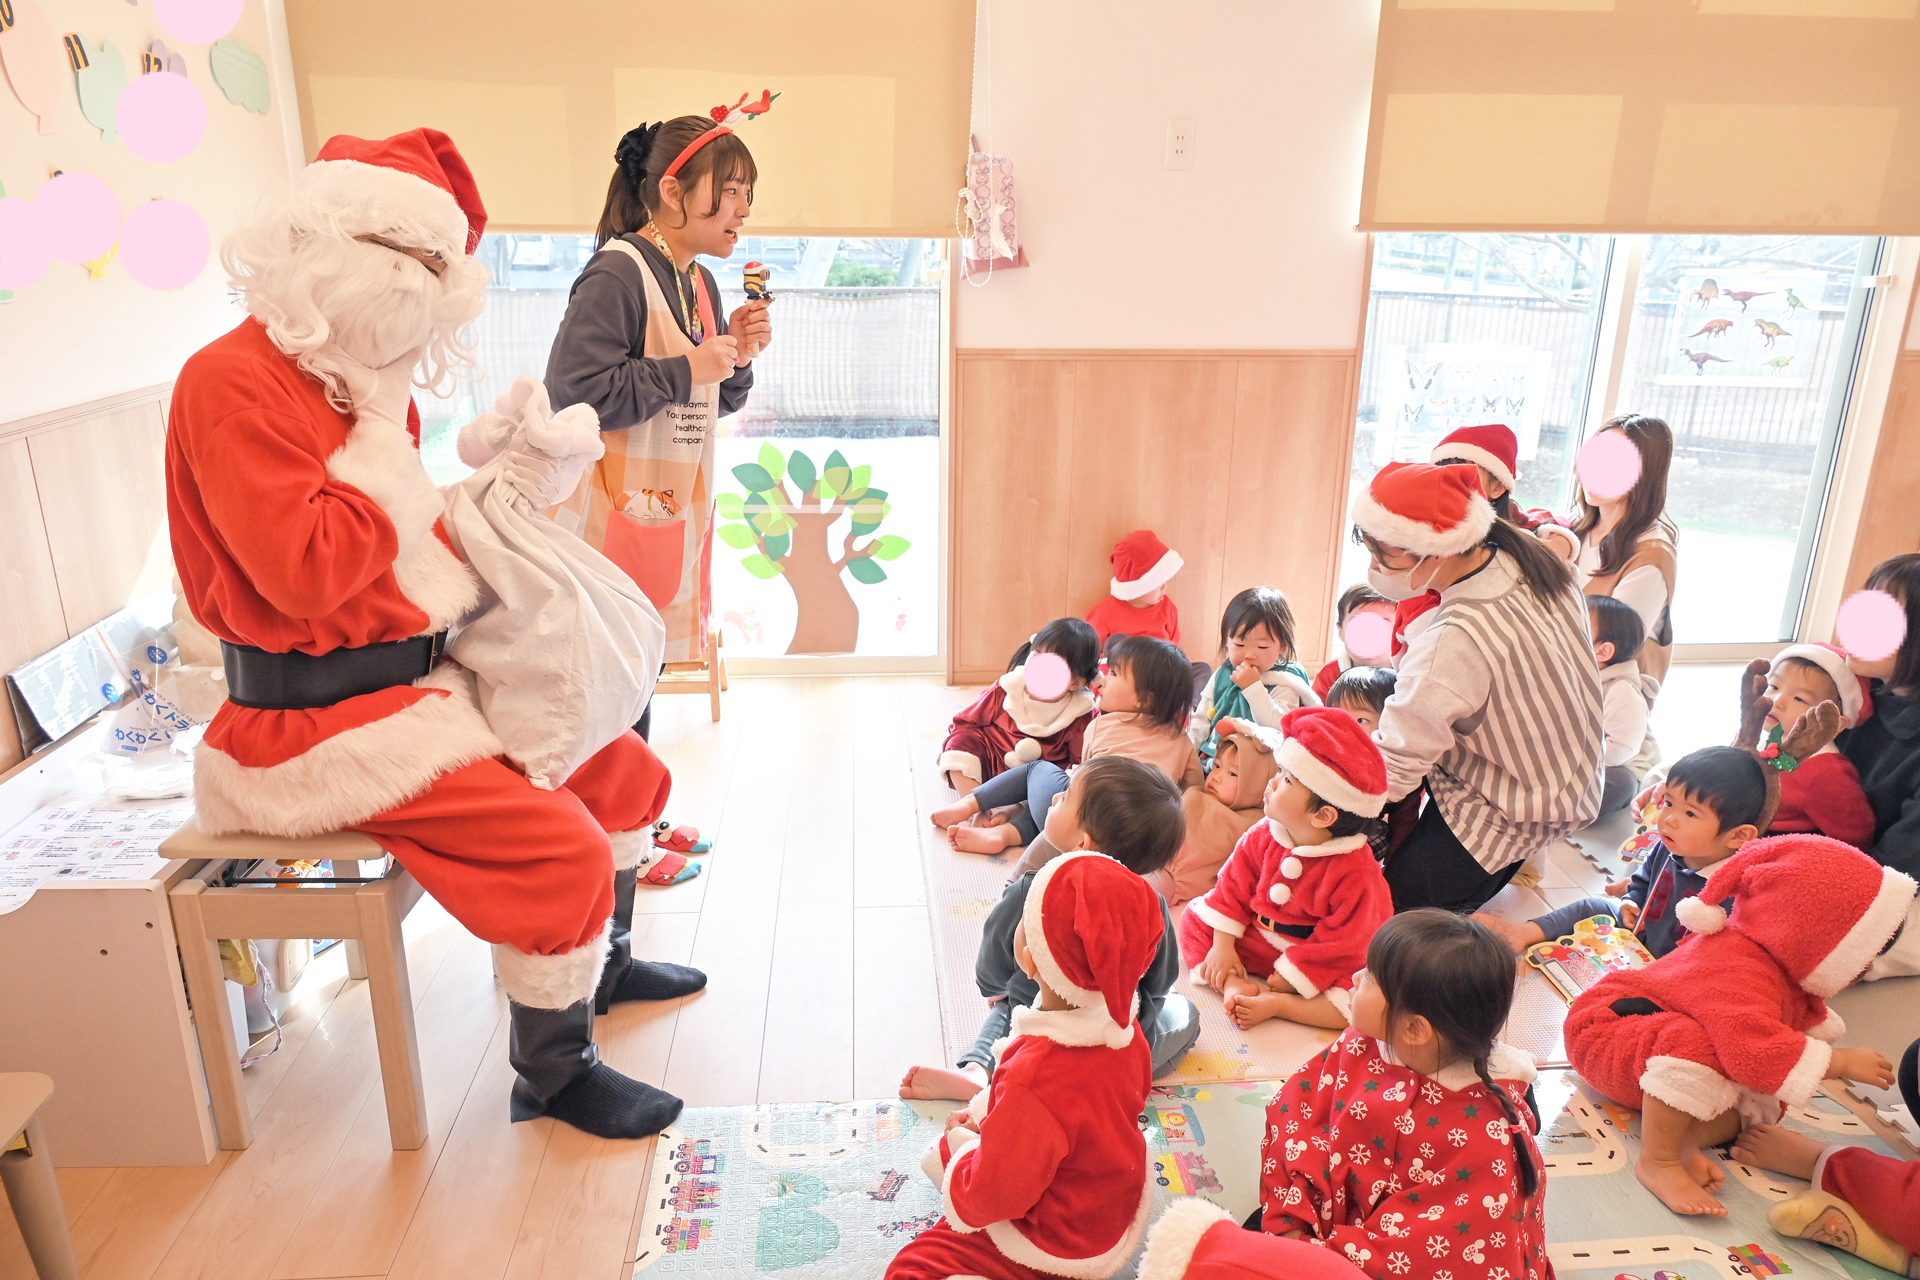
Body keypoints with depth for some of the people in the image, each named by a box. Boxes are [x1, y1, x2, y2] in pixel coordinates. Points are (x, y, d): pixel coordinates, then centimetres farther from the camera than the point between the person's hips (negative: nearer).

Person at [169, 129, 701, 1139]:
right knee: (555, 846, -19)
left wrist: (504, 494, 0)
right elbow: (303, 573, -27)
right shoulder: (235, 383, -17)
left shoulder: (356, 382, 9)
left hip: (414, 678, 10)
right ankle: (551, 1074, 6)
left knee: (615, 763, 14)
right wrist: (384, 431, -17)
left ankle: (598, 959, 37)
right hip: (318, 716, -9)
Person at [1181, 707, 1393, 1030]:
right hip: (1252, 945, 6)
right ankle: (1235, 986, -20)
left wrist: (1287, 980, -20)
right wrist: (1222, 946, -7)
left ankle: (1275, 1004, -23)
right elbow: (1234, 886, 0)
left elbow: (1340, 944, -21)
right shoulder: (1262, 837, -8)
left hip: (1317, 968, -5)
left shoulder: (1356, 873, -25)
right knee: (1195, 919, -3)